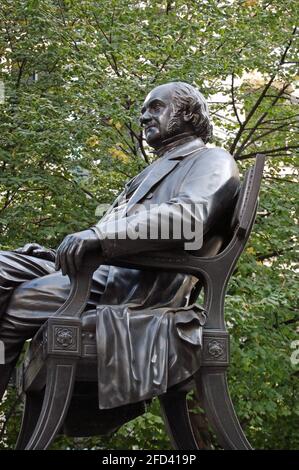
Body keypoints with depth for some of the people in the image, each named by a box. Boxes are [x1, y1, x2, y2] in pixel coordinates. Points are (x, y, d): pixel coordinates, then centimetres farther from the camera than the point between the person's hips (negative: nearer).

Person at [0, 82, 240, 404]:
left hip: (145, 286, -8)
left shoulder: (212, 160, 7)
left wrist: (100, 235, -29)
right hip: (104, 269, 8)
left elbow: (190, 216, -16)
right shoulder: (152, 172, 36)